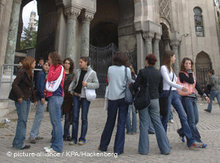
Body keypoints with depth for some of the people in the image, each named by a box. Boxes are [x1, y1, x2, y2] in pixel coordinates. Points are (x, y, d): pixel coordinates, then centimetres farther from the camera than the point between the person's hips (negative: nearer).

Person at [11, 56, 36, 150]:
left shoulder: (29, 73, 16)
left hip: (27, 99, 9)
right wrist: (19, 96, -20)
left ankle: (17, 142, 22)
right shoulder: (22, 72, -11)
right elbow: (14, 84, -17)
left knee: (24, 120, 11)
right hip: (21, 100, -9)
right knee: (22, 120, -6)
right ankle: (19, 144, 4)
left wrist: (34, 98, 15)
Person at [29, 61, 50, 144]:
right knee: (40, 115, -8)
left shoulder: (45, 74, 16)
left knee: (39, 115, 14)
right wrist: (42, 97, -19)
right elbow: (39, 86, -18)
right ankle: (32, 136, 0)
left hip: (42, 96, 10)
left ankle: (35, 135, 24)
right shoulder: (41, 74, -11)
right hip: (40, 96, -10)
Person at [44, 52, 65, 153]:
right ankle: (54, 144, 21)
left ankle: (57, 147, 0)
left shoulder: (59, 67, -5)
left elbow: (50, 78, -14)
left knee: (56, 122, -7)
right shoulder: (55, 68, 22)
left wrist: (51, 67, -2)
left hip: (56, 96, -10)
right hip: (52, 96, 10)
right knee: (54, 122, 12)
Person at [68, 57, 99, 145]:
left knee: (84, 118, 3)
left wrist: (87, 84, -16)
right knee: (75, 117, 5)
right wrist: (70, 89, 6)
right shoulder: (78, 71, 9)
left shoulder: (92, 73, -3)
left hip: (85, 97, -4)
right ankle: (74, 138, 16)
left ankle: (82, 138, 17)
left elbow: (97, 85, -4)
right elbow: (73, 81, 20)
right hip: (76, 95, 4)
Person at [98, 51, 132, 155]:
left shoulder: (110, 69, 1)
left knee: (110, 122, 15)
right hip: (123, 97, -2)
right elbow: (131, 82, 3)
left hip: (112, 97, 3)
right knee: (121, 123, 6)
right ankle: (118, 149, 12)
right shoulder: (126, 70, -5)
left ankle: (103, 146, 28)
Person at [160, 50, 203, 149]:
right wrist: (181, 87, -29)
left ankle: (191, 142, 6)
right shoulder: (163, 67, -7)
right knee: (165, 118, 1)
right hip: (166, 93, -8)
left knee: (183, 116, 1)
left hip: (174, 93, 8)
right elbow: (168, 81, -19)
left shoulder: (171, 68, 18)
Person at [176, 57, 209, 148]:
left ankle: (181, 131, 26)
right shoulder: (181, 74, -3)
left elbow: (197, 85, 16)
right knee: (192, 120, -7)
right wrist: (190, 71, -4)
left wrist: (204, 95, 9)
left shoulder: (192, 74, 18)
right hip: (186, 98, -8)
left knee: (196, 120, 7)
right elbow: (191, 81, -15)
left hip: (193, 98, 8)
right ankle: (197, 140, -1)